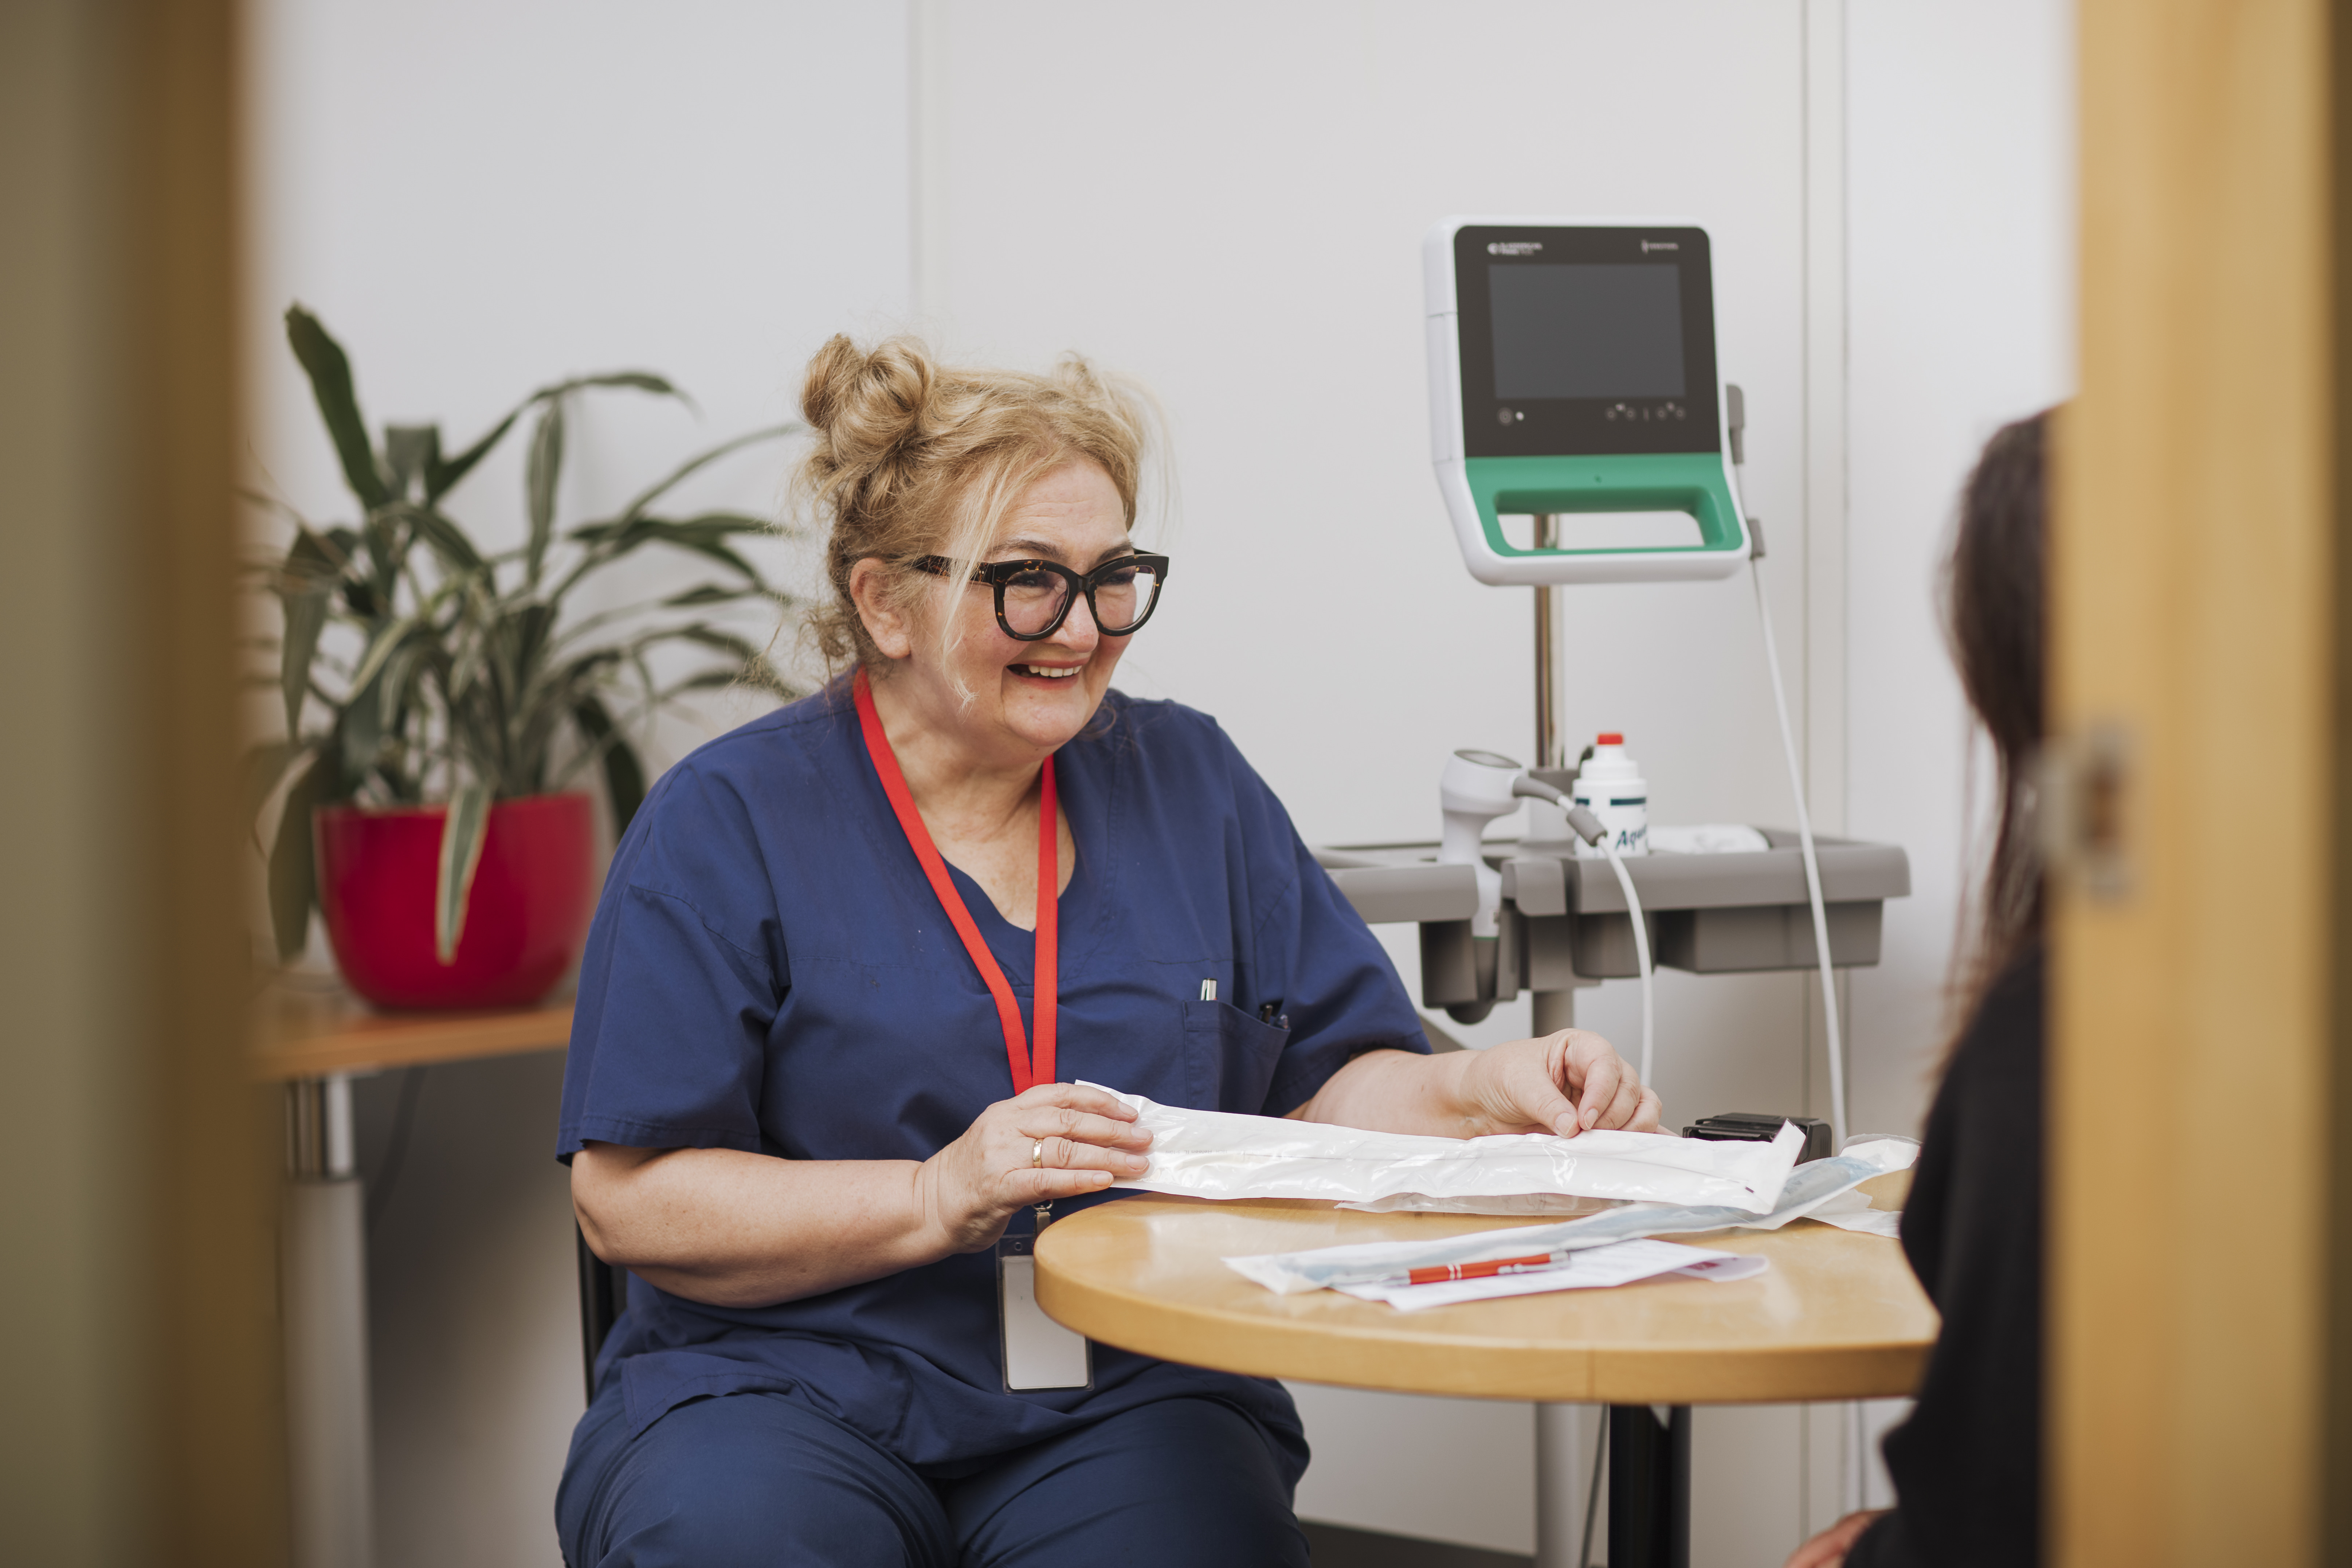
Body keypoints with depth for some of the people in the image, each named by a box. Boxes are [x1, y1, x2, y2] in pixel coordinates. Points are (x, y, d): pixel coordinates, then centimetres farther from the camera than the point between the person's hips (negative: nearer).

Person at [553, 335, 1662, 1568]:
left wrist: (1481, 1093, -9)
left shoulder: (1190, 783, 14)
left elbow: (1333, 1081, 12)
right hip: (791, 1390, -2)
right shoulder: (729, 822, 1)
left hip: (1124, 1411, 3)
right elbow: (629, 1199, -5)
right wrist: (938, 1199, -16)